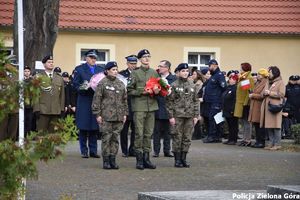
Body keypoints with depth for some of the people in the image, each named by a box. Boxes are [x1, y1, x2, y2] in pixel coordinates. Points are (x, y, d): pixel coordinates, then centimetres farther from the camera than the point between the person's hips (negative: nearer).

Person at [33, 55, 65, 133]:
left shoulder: (59, 78, 16)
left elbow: (62, 94, 15)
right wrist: (36, 109, -8)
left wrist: (62, 109, 9)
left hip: (56, 111, 3)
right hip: (42, 111, -3)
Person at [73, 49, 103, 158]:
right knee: (83, 128, -2)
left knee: (95, 128, 4)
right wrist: (83, 87, -16)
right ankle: (84, 151, 4)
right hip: (84, 102, -3)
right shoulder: (79, 69, 6)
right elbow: (75, 84, 1)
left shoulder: (100, 70, 16)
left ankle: (93, 151, 9)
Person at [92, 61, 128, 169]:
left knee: (115, 138, 4)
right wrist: (97, 114, -7)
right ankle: (106, 160, 1)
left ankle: (113, 159, 9)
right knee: (106, 138, -4)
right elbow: (97, 99, -2)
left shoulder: (121, 84, 14)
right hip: (106, 116, -4)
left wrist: (124, 113, 14)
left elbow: (124, 99, 19)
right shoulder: (102, 83, -1)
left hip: (118, 116, 4)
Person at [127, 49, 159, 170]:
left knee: (149, 134, 6)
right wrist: (141, 92, -14)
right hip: (139, 107, -4)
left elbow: (159, 87, 21)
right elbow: (129, 90, -2)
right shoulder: (135, 73, 0)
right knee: (139, 134, -6)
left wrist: (157, 91, -1)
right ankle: (139, 159, -1)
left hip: (151, 106, 4)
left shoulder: (154, 73, 12)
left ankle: (146, 158, 12)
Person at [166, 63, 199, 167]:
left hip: (189, 116, 4)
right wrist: (171, 116, -9)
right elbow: (169, 101, -3)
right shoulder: (174, 85, -2)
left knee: (187, 139, 4)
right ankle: (177, 160, 4)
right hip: (178, 115, -4)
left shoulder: (192, 85, 10)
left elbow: (196, 101, 13)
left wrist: (196, 115, 7)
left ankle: (183, 159, 12)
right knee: (177, 138, -2)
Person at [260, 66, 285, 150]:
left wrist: (270, 93, -11)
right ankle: (271, 143, 11)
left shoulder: (280, 82, -1)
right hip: (267, 107, 7)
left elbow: (281, 94, -11)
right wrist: (265, 93, -2)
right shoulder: (268, 82, 21)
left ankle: (277, 144, -5)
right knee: (268, 126, 5)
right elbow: (263, 93, 22)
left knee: (276, 126, -8)